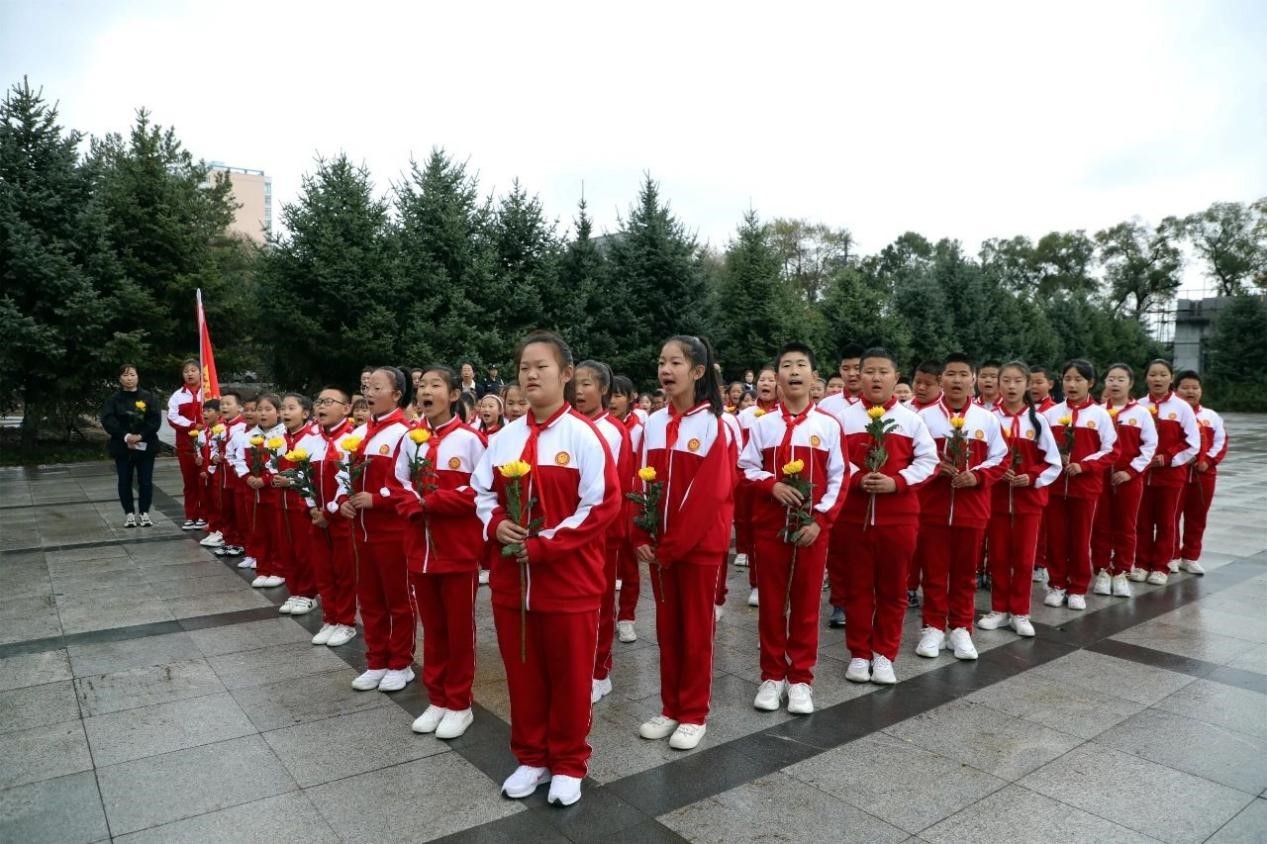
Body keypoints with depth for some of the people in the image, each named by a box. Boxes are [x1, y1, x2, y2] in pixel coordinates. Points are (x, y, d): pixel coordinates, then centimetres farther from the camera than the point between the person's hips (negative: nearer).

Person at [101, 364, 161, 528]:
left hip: (146, 446, 0)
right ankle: (129, 513, 16)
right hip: (122, 446, 0)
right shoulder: (114, 399, 2)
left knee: (146, 481, 1)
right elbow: (107, 420, -8)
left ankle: (144, 513, 13)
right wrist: (125, 436, -19)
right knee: (125, 481, 6)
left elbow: (156, 419, -5)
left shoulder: (147, 397, 2)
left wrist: (140, 436, -16)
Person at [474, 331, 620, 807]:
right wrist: (496, 525, -8)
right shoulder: (506, 437, 6)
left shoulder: (583, 435, -10)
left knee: (569, 675, 8)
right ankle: (531, 758, 33)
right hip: (512, 576, 5)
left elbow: (602, 506, -14)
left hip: (568, 577, -5)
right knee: (522, 672, 15)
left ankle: (569, 764, 27)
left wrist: (543, 545, -17)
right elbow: (483, 492, 14)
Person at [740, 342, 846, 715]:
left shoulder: (829, 424, 0)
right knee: (771, 602, 8)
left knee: (807, 602, 7)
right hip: (770, 525, 1)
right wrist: (772, 484, -15)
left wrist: (820, 519, -10)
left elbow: (839, 479, -1)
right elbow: (745, 470, 4)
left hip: (812, 526, -1)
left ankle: (801, 678, 20)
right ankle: (772, 675, 21)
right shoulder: (763, 424, 2)